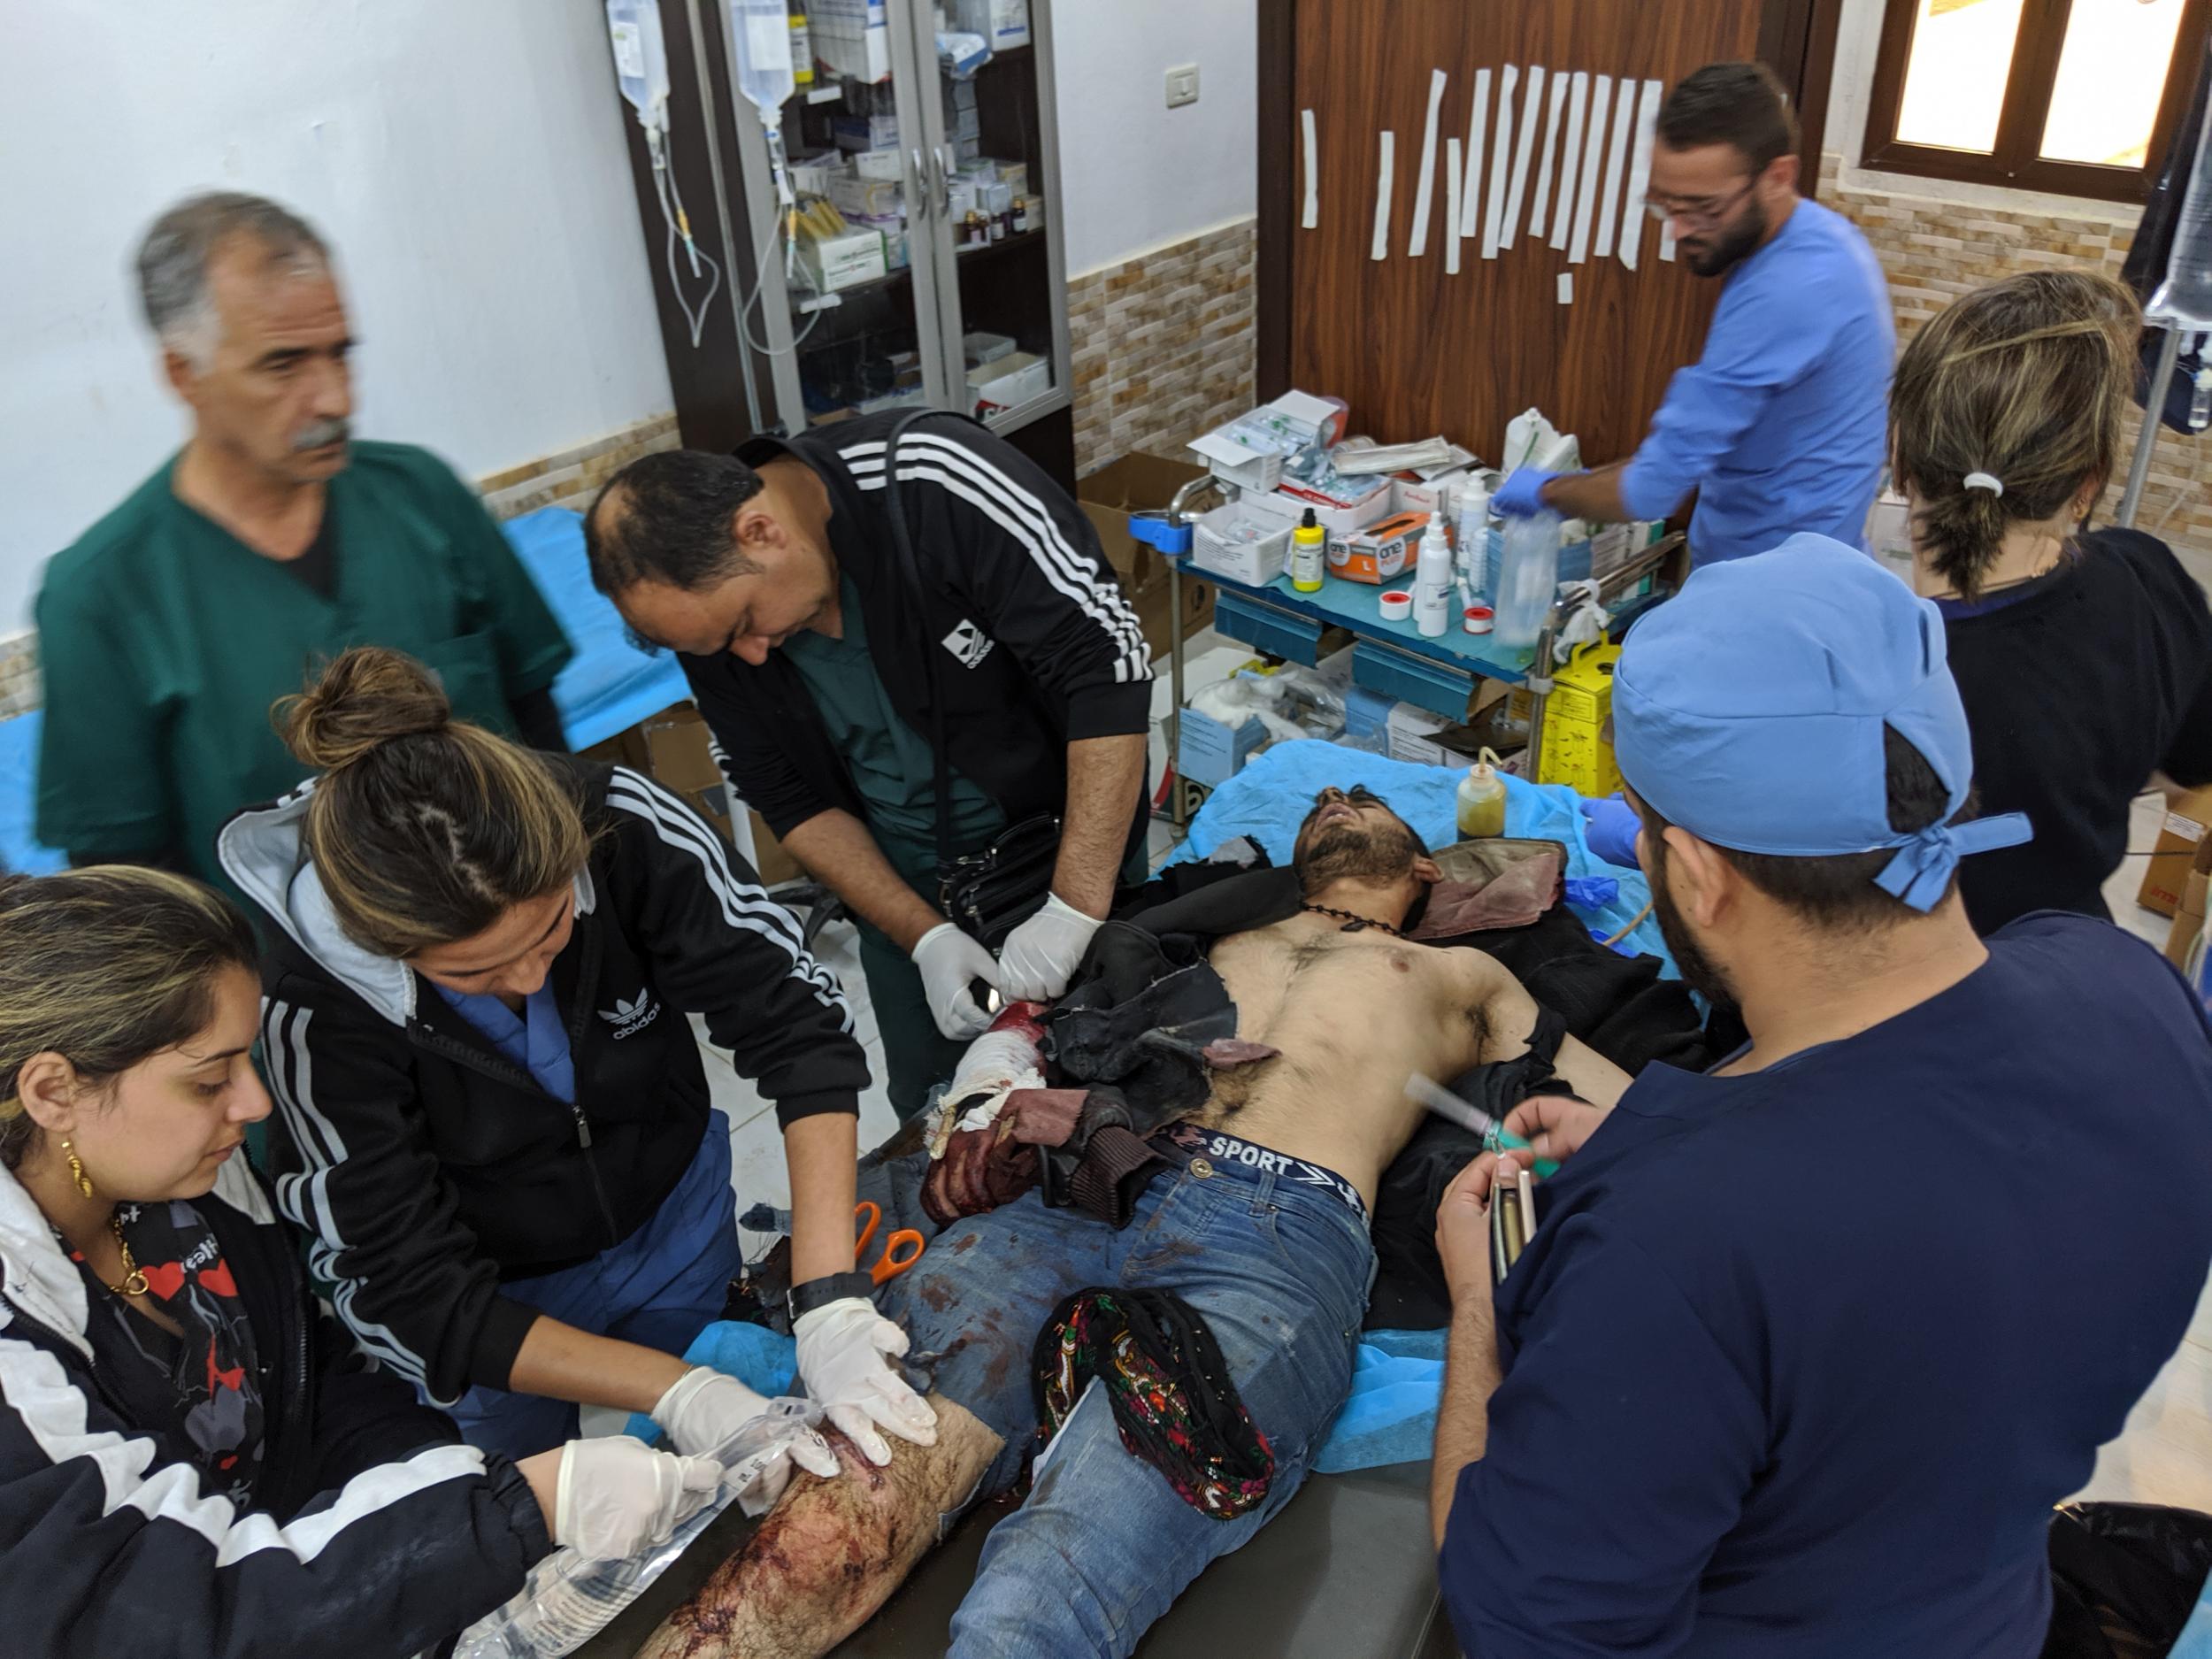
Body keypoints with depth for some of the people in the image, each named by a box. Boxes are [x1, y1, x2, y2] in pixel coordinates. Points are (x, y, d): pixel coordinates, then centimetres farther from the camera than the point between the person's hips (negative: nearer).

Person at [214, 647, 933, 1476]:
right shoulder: (315, 1009, -34)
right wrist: (678, 1394, -36)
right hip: (494, 1309, -2)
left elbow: (799, 1023, -28)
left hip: (676, 1220, 2)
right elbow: (412, 1296, -28)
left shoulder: (623, 825, -31)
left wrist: (828, 1304, -36)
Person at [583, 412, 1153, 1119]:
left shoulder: (941, 484, -30)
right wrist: (924, 938, -18)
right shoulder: (706, 598, -14)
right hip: (903, 876, 4)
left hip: (1069, 829, -3)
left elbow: (1110, 665, -31)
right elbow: (792, 797, -6)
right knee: (932, 1106, 13)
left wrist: (1075, 907, -33)